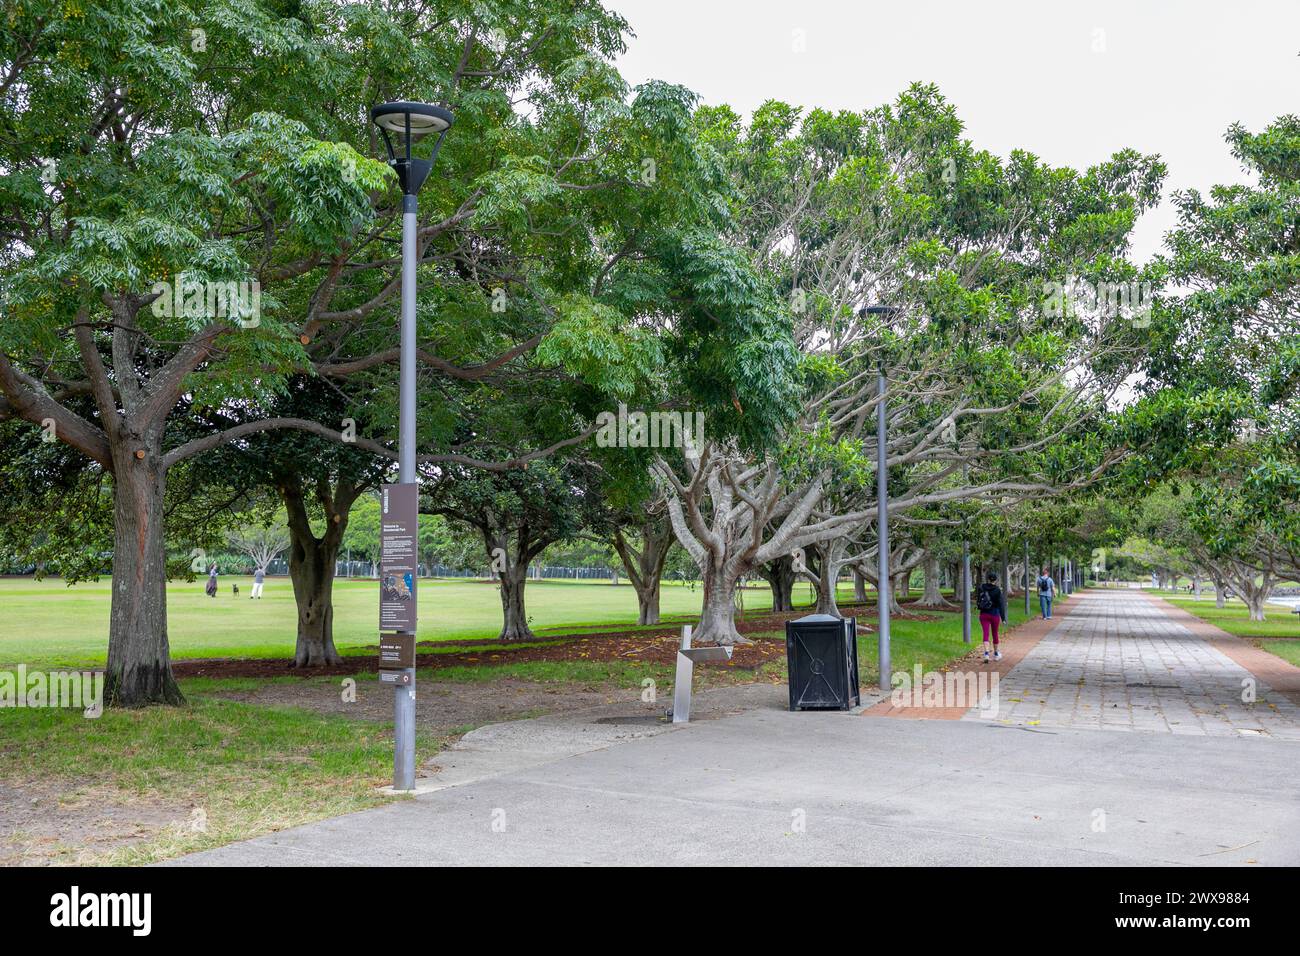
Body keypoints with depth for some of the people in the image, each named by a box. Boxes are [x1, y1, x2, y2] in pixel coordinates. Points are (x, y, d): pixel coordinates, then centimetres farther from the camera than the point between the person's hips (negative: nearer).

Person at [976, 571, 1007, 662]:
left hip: (983, 614, 2)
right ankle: (996, 654, 30)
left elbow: (977, 601, 9)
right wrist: (1003, 618, -8)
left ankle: (986, 653, -20)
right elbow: (1001, 604, -11)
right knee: (995, 634, 15)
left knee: (986, 634, -2)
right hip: (994, 614, -2)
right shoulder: (997, 590, -12)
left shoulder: (981, 588, -2)